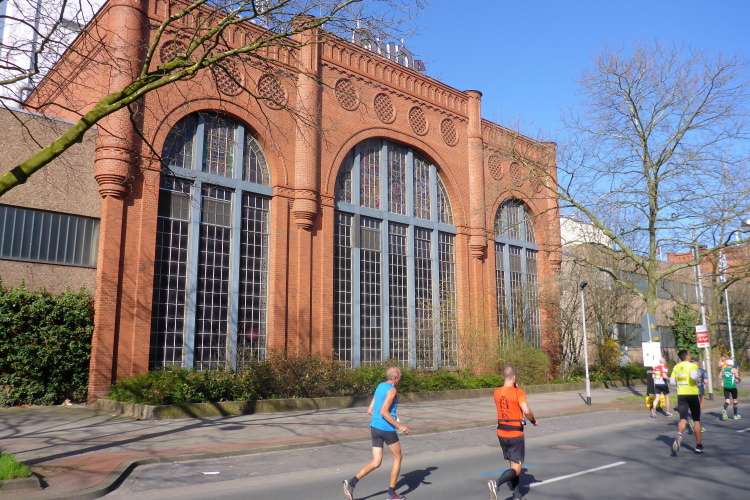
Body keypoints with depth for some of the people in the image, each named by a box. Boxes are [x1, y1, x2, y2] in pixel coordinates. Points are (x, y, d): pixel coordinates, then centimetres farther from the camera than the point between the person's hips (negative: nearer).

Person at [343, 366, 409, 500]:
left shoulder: (380, 386, 13)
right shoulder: (392, 390, -12)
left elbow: (370, 411, 15)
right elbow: (383, 411, -24)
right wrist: (399, 426, -20)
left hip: (374, 427, 7)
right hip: (387, 429, -7)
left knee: (376, 462, 9)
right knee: (397, 457, 13)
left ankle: (352, 482, -9)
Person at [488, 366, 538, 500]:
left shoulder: (497, 392, 3)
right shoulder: (518, 392, -13)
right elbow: (526, 411, -23)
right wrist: (534, 421, -4)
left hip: (501, 433, 6)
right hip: (516, 434, -6)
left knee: (513, 464, 19)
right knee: (516, 469, 0)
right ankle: (497, 483, -23)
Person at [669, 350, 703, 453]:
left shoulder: (676, 367, 8)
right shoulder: (692, 365, -6)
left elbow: (672, 381, 8)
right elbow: (693, 376, -26)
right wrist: (697, 380, -5)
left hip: (681, 395, 3)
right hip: (692, 394, -3)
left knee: (683, 418, -2)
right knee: (696, 420, 11)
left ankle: (679, 435, -34)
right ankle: (698, 445, 15)